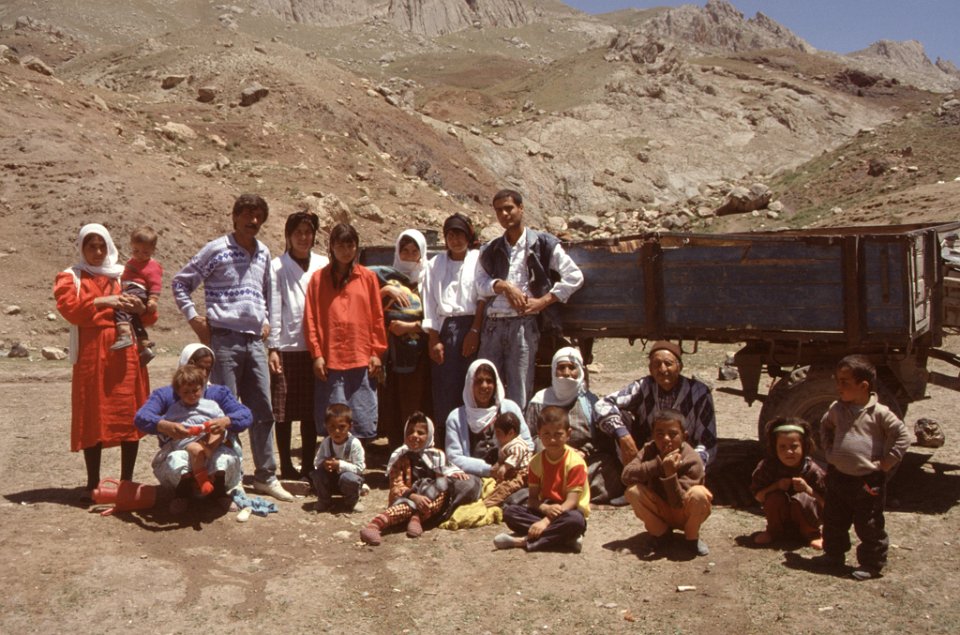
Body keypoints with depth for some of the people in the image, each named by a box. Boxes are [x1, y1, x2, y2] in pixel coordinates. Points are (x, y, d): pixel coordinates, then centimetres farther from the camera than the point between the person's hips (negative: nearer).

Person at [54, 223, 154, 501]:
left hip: (126, 353, 2)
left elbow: (150, 317, 12)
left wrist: (141, 308, -10)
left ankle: (127, 480, 10)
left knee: (129, 415, 1)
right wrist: (101, 301, -18)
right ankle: (93, 483, 8)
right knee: (92, 418, 0)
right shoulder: (70, 277, 11)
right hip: (90, 354, -2)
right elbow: (68, 306, -8)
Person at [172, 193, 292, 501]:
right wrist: (194, 319, -7)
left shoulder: (263, 253, 14)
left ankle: (266, 476, 18)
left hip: (255, 341, 6)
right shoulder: (216, 250, -4)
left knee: (263, 409, 8)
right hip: (224, 339, -6)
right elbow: (181, 282, 0)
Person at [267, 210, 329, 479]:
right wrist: (272, 348, -7)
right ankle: (286, 465, 14)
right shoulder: (277, 267, 2)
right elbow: (274, 309, -1)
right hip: (287, 346, -2)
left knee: (311, 410, 7)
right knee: (284, 411, 3)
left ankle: (308, 465, 17)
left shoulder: (323, 265, 9)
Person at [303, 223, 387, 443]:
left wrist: (376, 352, 3)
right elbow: (310, 318, 4)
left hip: (362, 359, 1)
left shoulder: (368, 277, 8)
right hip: (330, 361, -1)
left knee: (363, 425, 3)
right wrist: (316, 354, -3)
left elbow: (377, 317, 8)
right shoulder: (319, 278, 6)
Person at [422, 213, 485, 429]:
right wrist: (433, 339, 0)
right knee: (444, 389, -1)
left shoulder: (478, 260, 6)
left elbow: (484, 298, -1)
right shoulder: (435, 264, 14)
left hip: (471, 327, -2)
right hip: (444, 329, 2)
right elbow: (429, 303, 9)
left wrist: (474, 331, -10)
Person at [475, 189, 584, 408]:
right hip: (493, 324, 4)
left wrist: (543, 301, -6)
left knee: (519, 390, -5)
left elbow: (574, 277, 0)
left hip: (524, 323, -4)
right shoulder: (490, 250, 17)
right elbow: (481, 283, 6)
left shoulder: (543, 244, 5)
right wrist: (504, 286, -12)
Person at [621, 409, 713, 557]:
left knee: (698, 494, -34)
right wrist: (658, 463, -34)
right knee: (633, 491, -24)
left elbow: (679, 503, -28)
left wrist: (670, 473, -42)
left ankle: (692, 537, -4)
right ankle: (661, 533, 1)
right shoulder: (650, 450, -13)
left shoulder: (692, 460, -24)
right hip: (661, 512, 3)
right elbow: (627, 476, -27)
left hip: (685, 514, -3)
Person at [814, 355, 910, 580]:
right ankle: (834, 554, 34)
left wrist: (886, 463, -11)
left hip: (868, 481, -6)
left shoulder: (879, 413, -14)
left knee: (869, 526, 5)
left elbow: (902, 436, -10)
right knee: (833, 520, 17)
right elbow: (825, 428, 23)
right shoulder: (836, 409, 3)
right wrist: (829, 451, 13)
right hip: (838, 476, 6)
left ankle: (872, 564, 19)